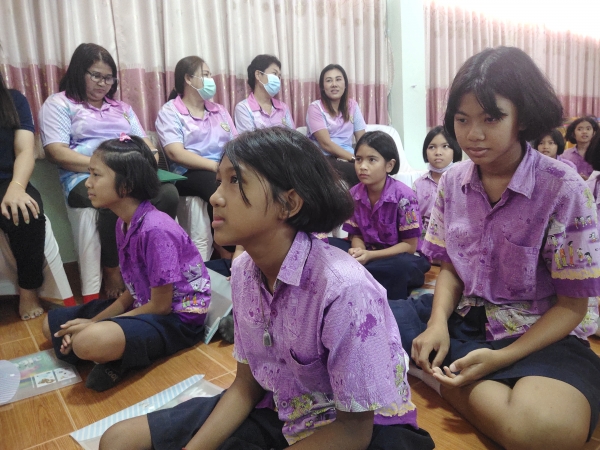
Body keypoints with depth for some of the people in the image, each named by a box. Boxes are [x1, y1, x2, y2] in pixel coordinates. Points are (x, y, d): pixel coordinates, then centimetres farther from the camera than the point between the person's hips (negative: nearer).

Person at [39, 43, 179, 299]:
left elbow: (146, 143, 21)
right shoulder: (59, 104, 10)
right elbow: (57, 152, -4)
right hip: (86, 177, -4)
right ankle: (112, 269, -17)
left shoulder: (121, 107, 27)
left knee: (168, 194, -29)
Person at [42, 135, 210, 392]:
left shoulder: (155, 229, -26)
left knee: (89, 342, -33)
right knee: (53, 324, 14)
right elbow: (133, 291, 7)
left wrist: (94, 326, -13)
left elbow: (161, 306, -19)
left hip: (178, 317, -9)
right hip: (146, 305, 10)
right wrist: (92, 321, -6)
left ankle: (120, 361, -4)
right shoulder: (124, 224, 1)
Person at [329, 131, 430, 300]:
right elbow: (356, 235, 2)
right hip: (367, 254, 4)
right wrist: (358, 252, -22)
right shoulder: (353, 194, -5)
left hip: (397, 256, -3)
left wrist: (370, 255, -26)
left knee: (403, 266, -38)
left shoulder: (403, 196, -18)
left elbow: (410, 245, -15)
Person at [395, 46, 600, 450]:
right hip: (463, 319, 4)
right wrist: (438, 322, -12)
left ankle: (441, 379, -13)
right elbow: (451, 267, 8)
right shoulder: (452, 182, 0)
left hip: (539, 336, -3)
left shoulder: (564, 189, -13)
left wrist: (502, 358, -23)